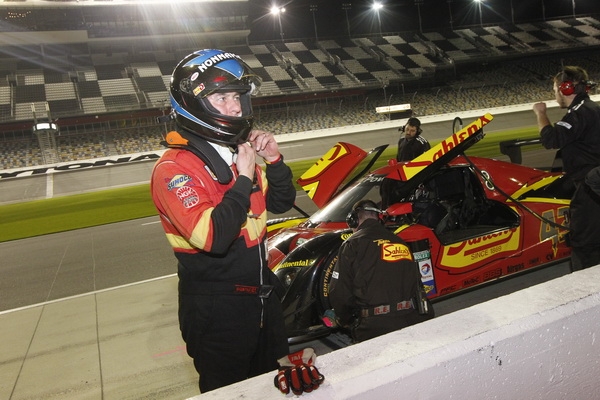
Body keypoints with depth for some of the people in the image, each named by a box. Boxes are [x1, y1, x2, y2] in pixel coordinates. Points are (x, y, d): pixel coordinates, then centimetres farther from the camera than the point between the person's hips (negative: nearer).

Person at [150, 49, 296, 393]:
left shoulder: (238, 154, 4)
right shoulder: (174, 168, -21)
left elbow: (282, 203, 10)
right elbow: (212, 237, -34)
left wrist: (274, 161, -6)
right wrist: (243, 179, -25)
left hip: (263, 296, 8)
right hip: (218, 310, -7)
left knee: (271, 383, 26)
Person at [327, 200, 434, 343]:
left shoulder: (353, 244, -1)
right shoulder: (401, 241, 17)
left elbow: (339, 292, -4)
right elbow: (417, 285, 20)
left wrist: (344, 320, 14)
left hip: (375, 326, -5)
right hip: (412, 320, 5)